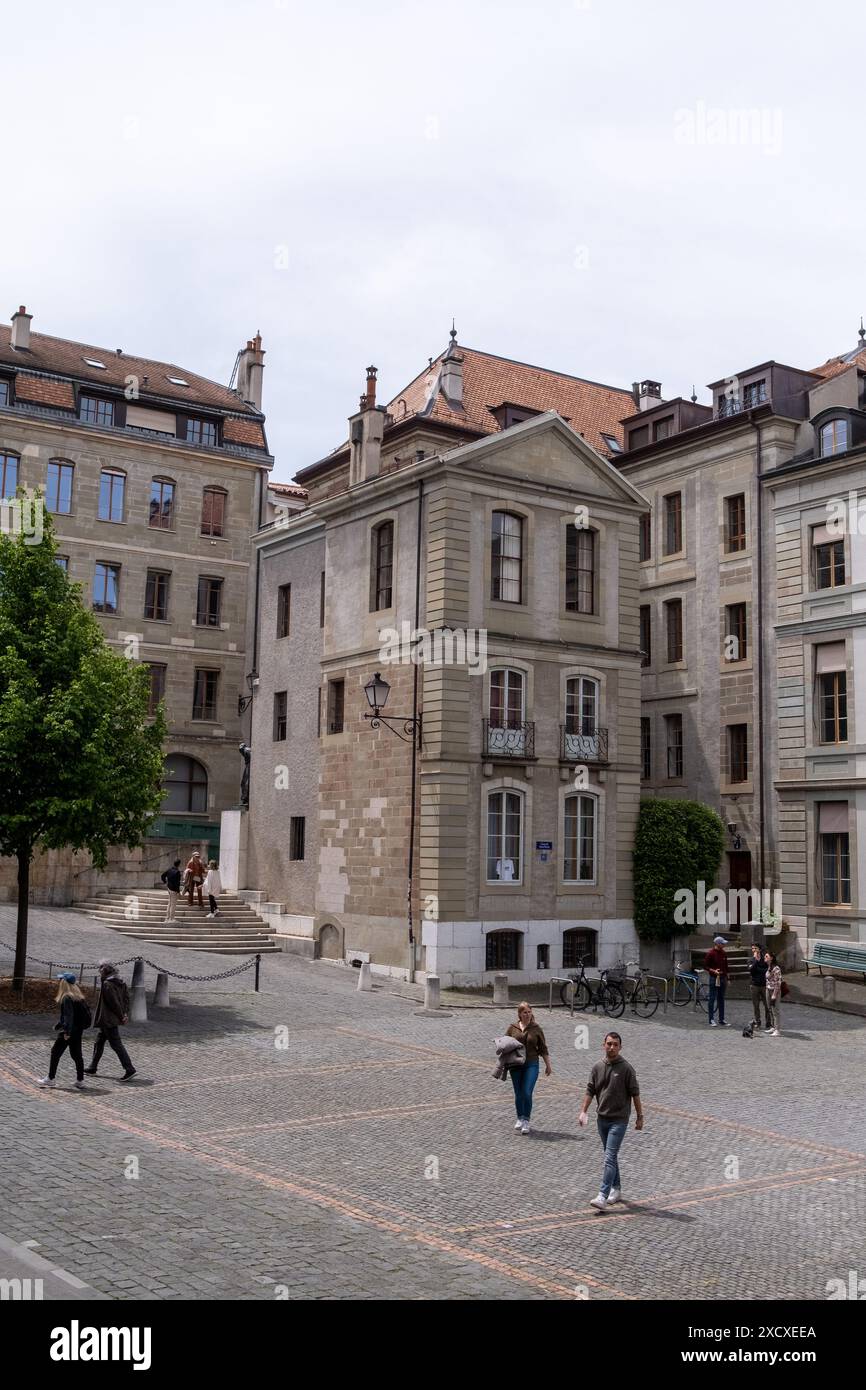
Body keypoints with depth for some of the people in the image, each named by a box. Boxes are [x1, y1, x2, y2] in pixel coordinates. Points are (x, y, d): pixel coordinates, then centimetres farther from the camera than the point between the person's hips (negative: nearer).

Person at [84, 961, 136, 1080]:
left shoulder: (107, 984, -19)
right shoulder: (120, 982, 8)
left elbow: (114, 1002, -21)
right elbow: (126, 997, 9)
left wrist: (121, 1016, -12)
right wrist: (125, 1013, 5)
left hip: (108, 1020, -10)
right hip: (113, 1020, 10)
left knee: (116, 1044, -6)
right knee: (99, 1042, 19)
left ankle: (129, 1069, -7)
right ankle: (92, 1068, 28)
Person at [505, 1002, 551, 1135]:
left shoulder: (536, 1029, 2)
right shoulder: (513, 1028, 4)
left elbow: (543, 1049, 7)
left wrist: (548, 1065, 9)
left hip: (531, 1065, -2)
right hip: (516, 1065, 2)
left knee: (527, 1093, -12)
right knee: (518, 1094, 7)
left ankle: (526, 1121, 0)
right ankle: (520, 1119, 25)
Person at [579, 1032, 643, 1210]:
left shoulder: (626, 1068, -10)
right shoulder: (598, 1067, 4)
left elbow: (635, 1093, -6)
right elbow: (590, 1090, 8)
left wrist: (640, 1116, -4)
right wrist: (583, 1111, 0)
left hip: (619, 1120, -6)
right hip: (602, 1118, 6)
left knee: (610, 1157, -12)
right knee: (611, 1156, 17)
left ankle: (603, 1196, -16)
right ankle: (616, 1190, 31)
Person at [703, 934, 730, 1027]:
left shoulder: (723, 953, 11)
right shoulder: (710, 953, -8)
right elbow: (705, 966, -7)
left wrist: (727, 979, 17)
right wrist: (713, 971, -22)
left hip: (723, 978, 6)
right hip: (714, 979, -6)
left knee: (721, 1000, 10)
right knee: (712, 999, -2)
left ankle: (721, 1020, 15)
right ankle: (711, 1020, 3)